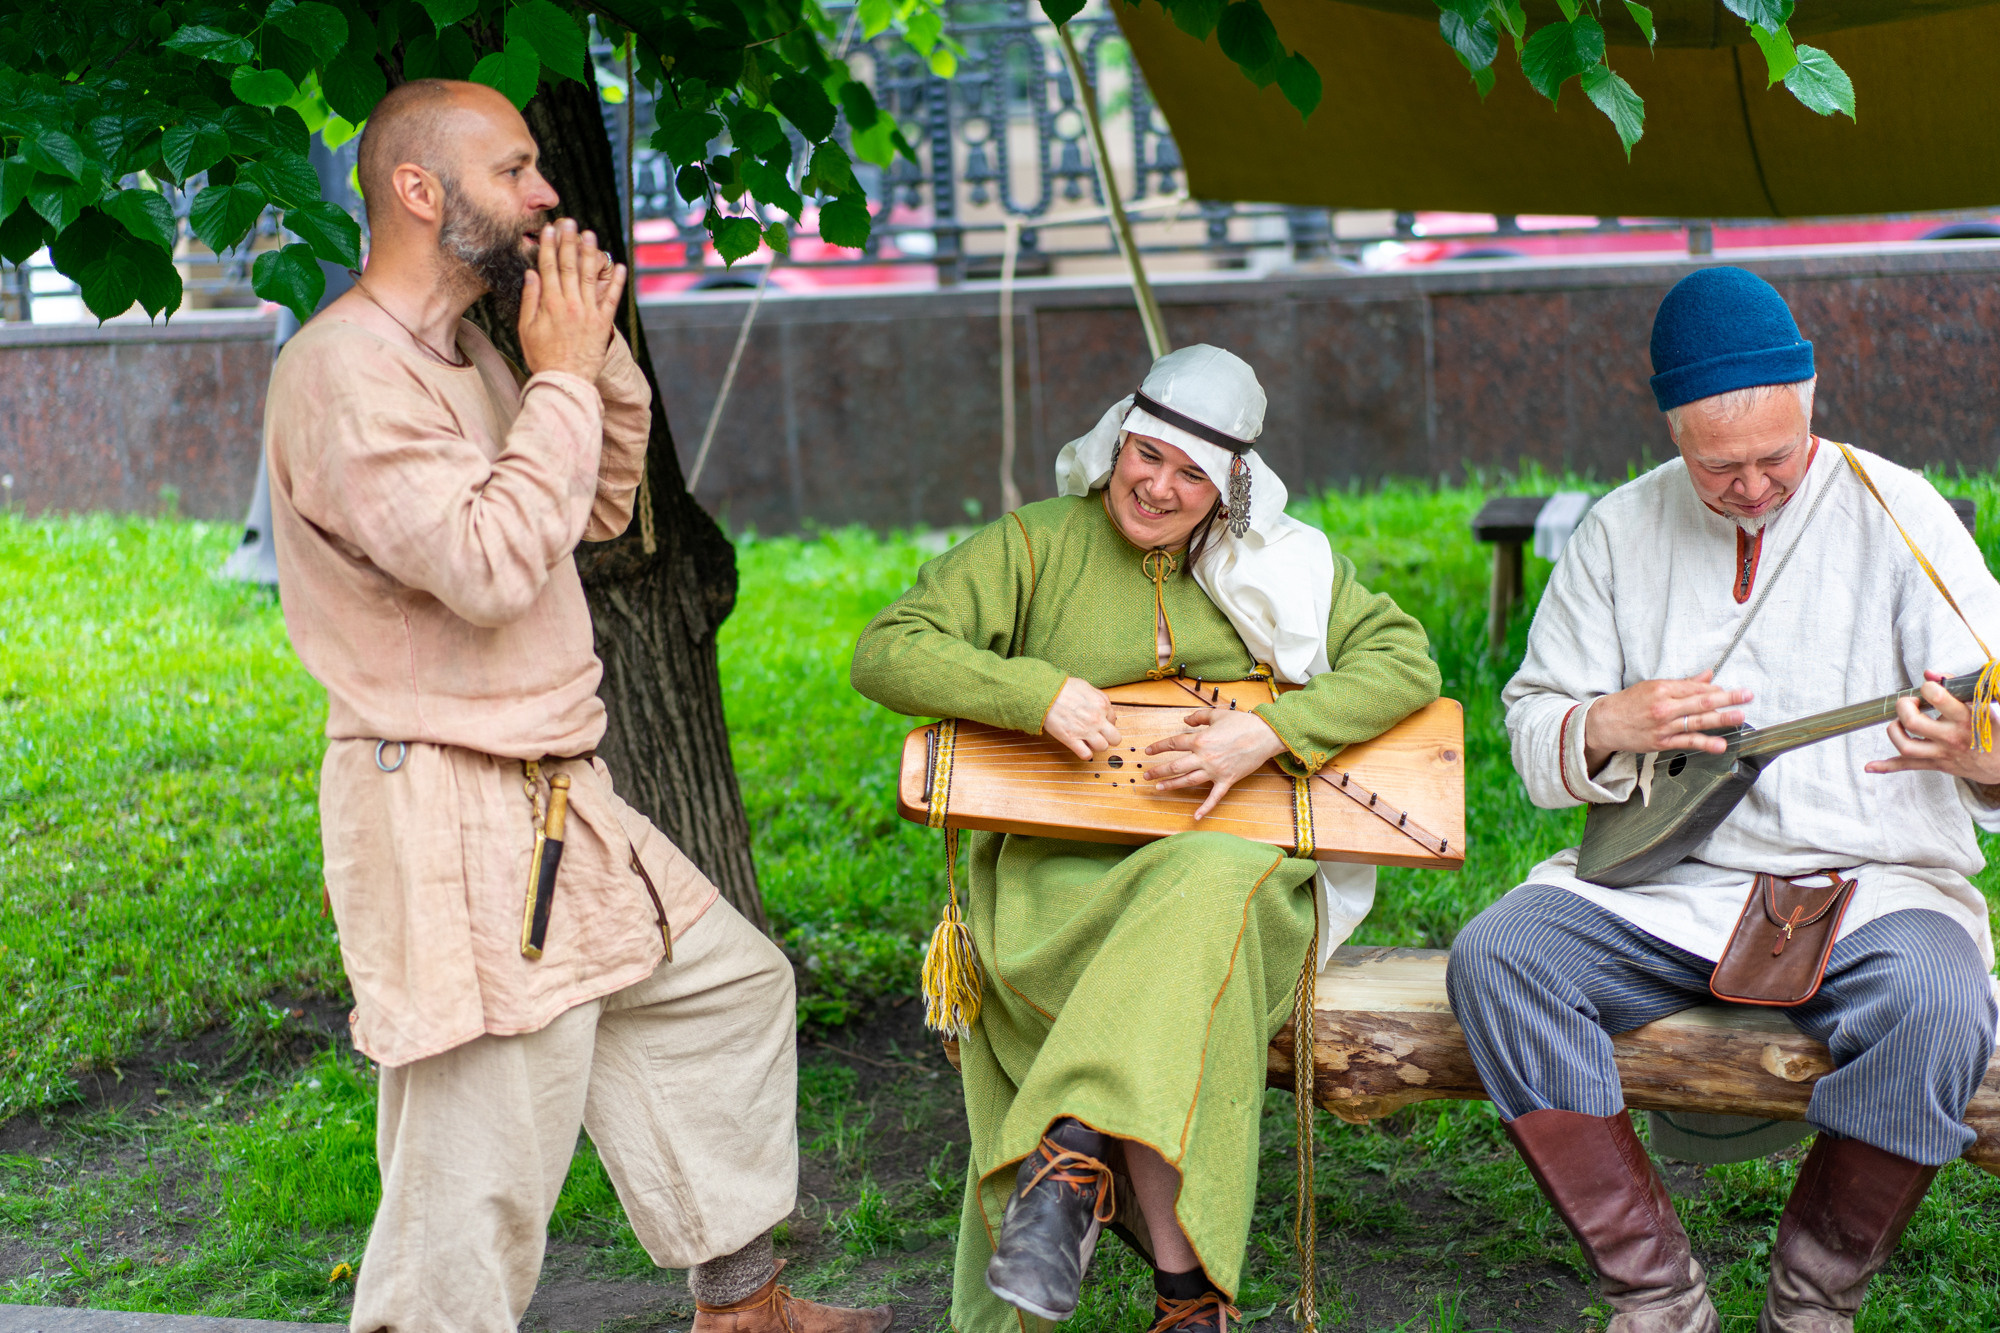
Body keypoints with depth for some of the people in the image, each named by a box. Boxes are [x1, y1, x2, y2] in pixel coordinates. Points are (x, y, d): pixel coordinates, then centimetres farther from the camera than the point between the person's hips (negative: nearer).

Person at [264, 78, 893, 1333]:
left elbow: (601, 513, 20)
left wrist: (604, 358, 5)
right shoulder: (346, 369, -18)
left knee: (729, 984, 20)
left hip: (557, 796, 10)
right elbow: (488, 567, -27)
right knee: (485, 1151, -7)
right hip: (448, 813, -10)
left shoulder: (465, 354, 13)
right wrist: (561, 379, -18)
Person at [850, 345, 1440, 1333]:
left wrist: (1270, 734, -12)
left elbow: (1404, 659, 4)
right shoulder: (1033, 546, 7)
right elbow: (885, 655, -1)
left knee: (1202, 895, -37)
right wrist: (1036, 692, -17)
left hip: (1238, 853, 1)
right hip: (1058, 868, -1)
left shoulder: (1278, 562, 14)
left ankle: (1073, 1154, -39)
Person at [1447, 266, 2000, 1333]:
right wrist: (1611, 728, -11)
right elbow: (1531, 731, 12)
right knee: (1494, 959, -23)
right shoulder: (1620, 531, 9)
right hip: (1659, 883, 3)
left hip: (1869, 877, -2)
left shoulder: (1894, 512, 1)